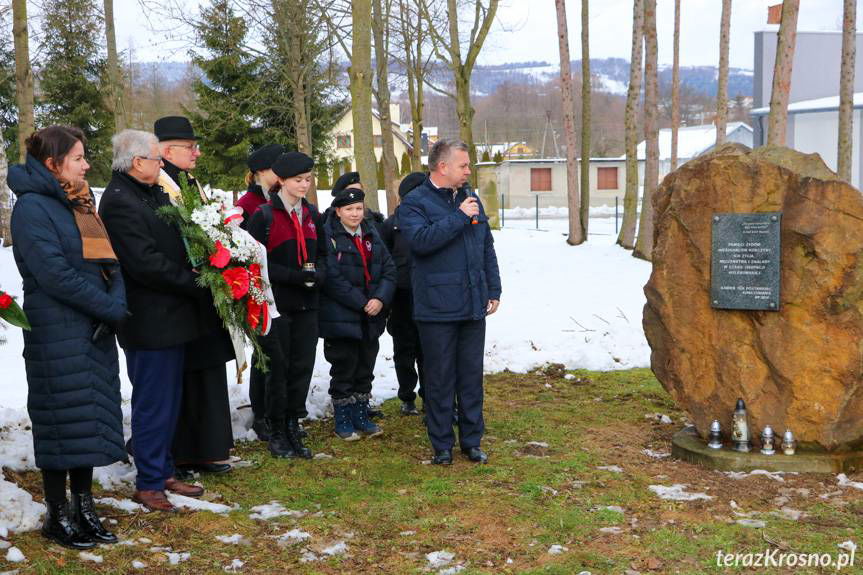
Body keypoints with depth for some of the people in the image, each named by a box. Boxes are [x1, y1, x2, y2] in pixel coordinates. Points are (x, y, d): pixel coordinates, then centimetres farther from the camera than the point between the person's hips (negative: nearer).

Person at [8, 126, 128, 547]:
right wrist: (110, 308, -14)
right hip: (57, 335, -8)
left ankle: (84, 509, 23)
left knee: (92, 422, 12)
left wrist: (117, 303, -8)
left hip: (95, 333, 8)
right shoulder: (32, 207, -11)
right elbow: (55, 275, -19)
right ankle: (57, 516, 14)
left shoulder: (81, 203, 14)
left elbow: (110, 260, 11)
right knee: (62, 424, 1)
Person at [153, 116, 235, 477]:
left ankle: (206, 450, 22)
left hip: (202, 301, 9)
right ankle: (175, 456, 10)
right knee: (180, 378, -1)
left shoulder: (192, 184, 18)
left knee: (207, 374, 13)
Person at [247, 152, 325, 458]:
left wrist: (318, 274, -5)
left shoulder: (312, 214, 11)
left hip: (307, 304, 5)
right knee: (278, 368, 2)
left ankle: (293, 428, 19)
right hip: (277, 303, -5)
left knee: (302, 367, 7)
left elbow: (322, 253, 17)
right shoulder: (264, 215, -7)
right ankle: (277, 433, 14)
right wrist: (295, 276, -19)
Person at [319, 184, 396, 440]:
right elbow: (333, 278, -18)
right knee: (344, 369, 3)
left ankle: (361, 416, 27)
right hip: (341, 317, -6)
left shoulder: (371, 234, 10)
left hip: (371, 317, 6)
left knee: (365, 368, 14)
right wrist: (362, 304, -17)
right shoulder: (328, 236, -11)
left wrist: (380, 298, -11)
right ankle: (342, 421, 16)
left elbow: (389, 269, 6)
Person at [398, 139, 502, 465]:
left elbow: (488, 249, 19)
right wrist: (459, 217, -19)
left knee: (472, 376, 11)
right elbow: (421, 239, -25)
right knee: (440, 378, 3)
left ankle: (472, 441, 21)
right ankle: (442, 445, 14)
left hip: (473, 306, 5)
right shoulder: (415, 203, -5)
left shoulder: (470, 199, 13)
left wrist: (494, 290, 14)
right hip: (437, 309, -5)